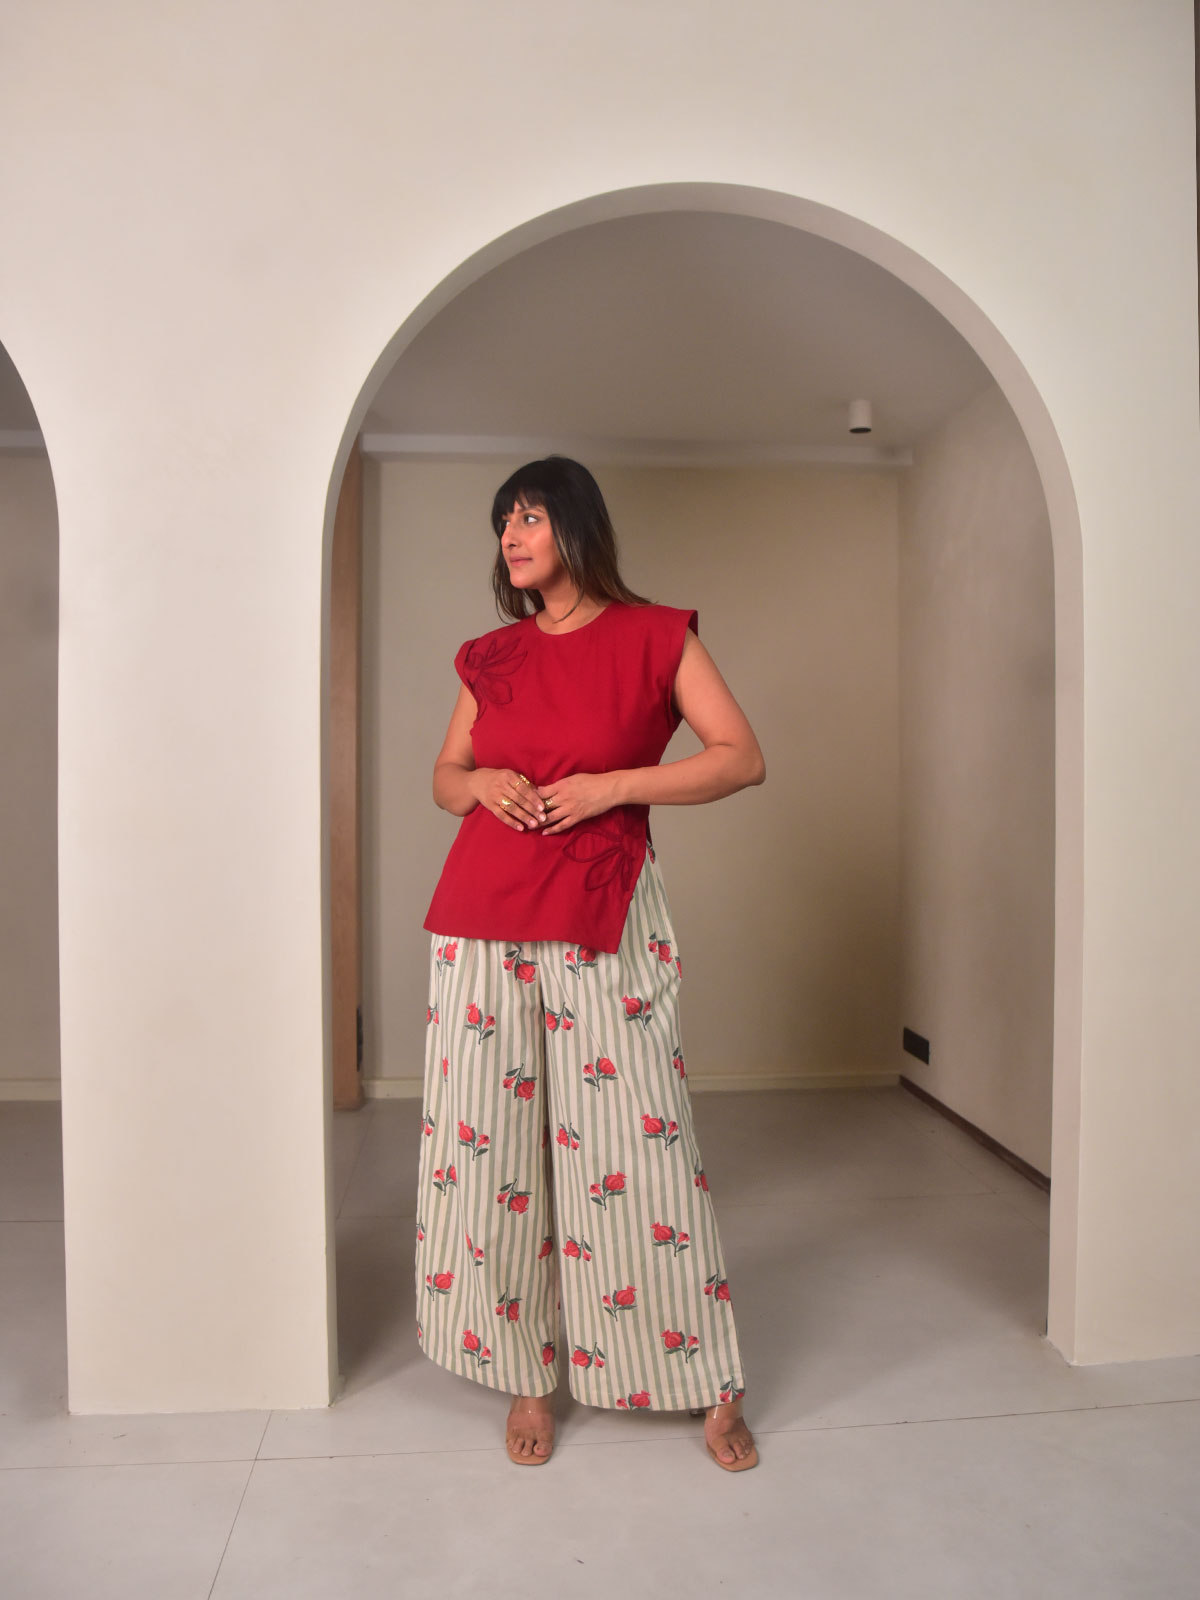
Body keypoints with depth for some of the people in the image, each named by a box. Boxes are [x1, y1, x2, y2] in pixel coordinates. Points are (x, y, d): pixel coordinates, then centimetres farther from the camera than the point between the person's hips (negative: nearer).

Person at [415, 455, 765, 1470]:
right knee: (488, 1145, 5)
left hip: (606, 920, -4)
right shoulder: (491, 657, 13)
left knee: (639, 1146, -1)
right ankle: (527, 1376, 24)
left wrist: (613, 786, -11)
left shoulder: (653, 637, 2)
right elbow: (444, 776, 21)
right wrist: (482, 783, -2)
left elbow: (743, 757, -2)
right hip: (483, 918, 4)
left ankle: (715, 1387, 18)